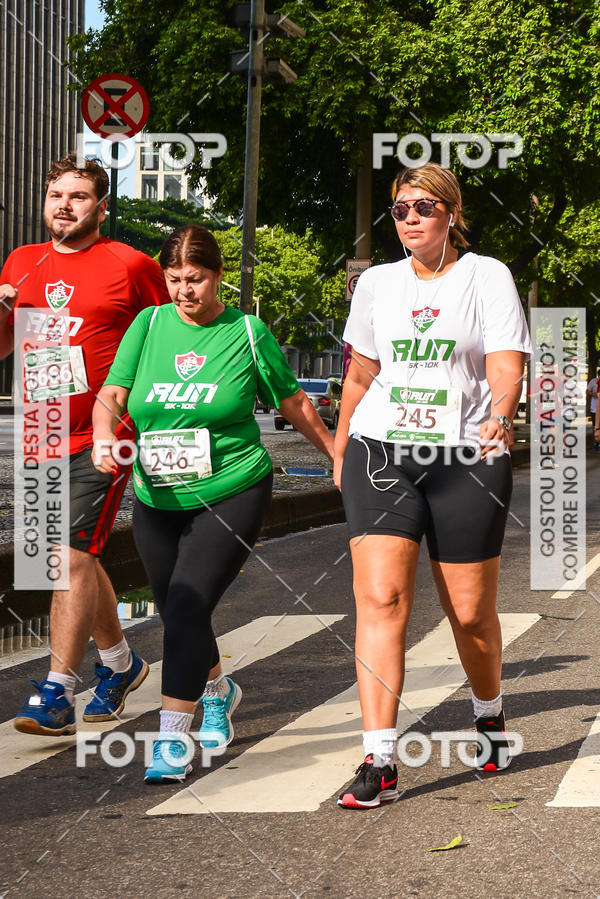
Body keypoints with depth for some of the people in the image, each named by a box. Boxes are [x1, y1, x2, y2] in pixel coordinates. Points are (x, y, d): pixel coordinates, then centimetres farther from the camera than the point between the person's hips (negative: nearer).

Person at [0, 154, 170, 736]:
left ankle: (56, 693, -12)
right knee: (79, 557, 17)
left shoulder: (130, 266, -3)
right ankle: (119, 662, 36)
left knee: (73, 557, -14)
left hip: (102, 437, -6)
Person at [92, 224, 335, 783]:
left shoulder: (247, 331, -2)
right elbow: (111, 394, -2)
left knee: (188, 605, -17)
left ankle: (171, 738, -11)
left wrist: (338, 455, 15)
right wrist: (104, 437, -22)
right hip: (157, 501, 4)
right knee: (176, 612, 15)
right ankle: (218, 690, 45)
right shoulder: (149, 324, 5)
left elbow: (293, 404, 9)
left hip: (232, 494, -4)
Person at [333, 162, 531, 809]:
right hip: (381, 452, 2)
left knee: (470, 612, 5)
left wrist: (500, 415, -31)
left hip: (466, 460, -2)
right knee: (380, 599, -13)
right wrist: (340, 452, 24)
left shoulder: (487, 276, 2)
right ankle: (379, 762, -13)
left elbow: (506, 362, -11)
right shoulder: (376, 282, 12)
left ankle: (489, 719, 36)